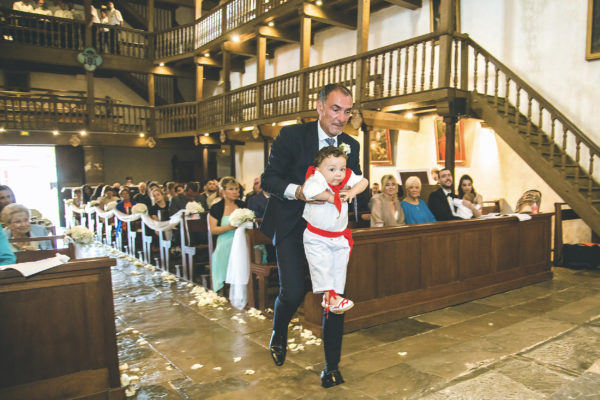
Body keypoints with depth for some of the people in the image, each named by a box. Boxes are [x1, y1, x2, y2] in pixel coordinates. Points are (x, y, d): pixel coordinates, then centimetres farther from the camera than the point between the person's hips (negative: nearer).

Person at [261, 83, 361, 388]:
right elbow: (268, 179, -9)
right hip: (292, 227, -3)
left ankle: (332, 366, 20)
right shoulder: (292, 135, -9)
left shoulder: (351, 145, 4)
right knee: (293, 292, -10)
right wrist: (297, 190, -28)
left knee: (336, 295, 0)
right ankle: (278, 333, 28)